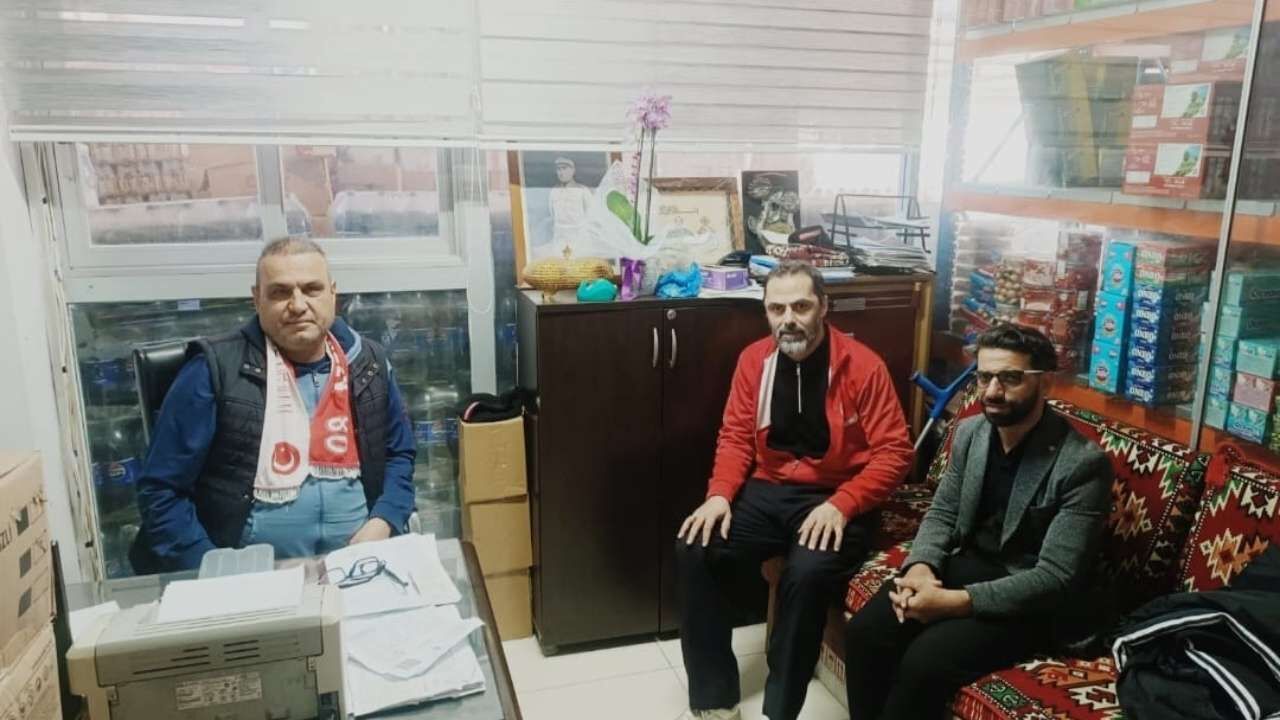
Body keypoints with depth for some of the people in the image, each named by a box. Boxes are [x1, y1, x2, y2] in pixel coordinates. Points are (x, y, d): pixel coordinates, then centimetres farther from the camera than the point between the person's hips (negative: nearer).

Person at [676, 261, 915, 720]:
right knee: (693, 549, -18)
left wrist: (841, 505, -24)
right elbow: (736, 437, 7)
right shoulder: (754, 359, 3)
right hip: (768, 492, 5)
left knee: (807, 574, -34)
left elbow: (894, 453, -11)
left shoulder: (862, 366, -11)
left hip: (834, 499, -4)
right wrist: (720, 494, -11)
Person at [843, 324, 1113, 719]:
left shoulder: (1083, 463, -19)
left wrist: (958, 602, -28)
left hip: (1031, 598, -6)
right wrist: (921, 566, -13)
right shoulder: (969, 432, 1)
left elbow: (1056, 578, -22)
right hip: (967, 565, 6)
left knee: (925, 660, -28)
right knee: (863, 632, -16)